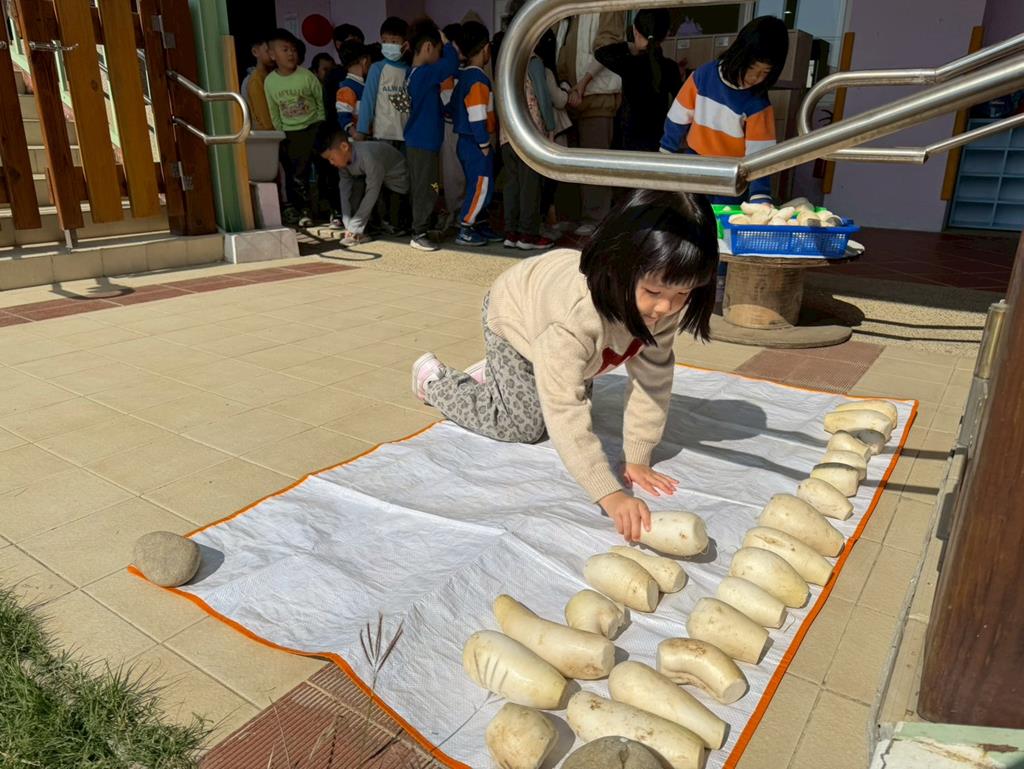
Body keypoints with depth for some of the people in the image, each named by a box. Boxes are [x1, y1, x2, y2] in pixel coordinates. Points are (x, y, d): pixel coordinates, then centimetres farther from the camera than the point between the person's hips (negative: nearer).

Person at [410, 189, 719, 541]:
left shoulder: (665, 305, -33)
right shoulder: (578, 314, -51)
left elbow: (653, 379, -24)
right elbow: (564, 414, -52)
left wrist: (637, 458, -25)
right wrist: (610, 495, -57)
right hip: (516, 316, -6)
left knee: (577, 399, 18)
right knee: (522, 425, -6)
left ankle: (494, 376, 40)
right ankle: (434, 378, 16)